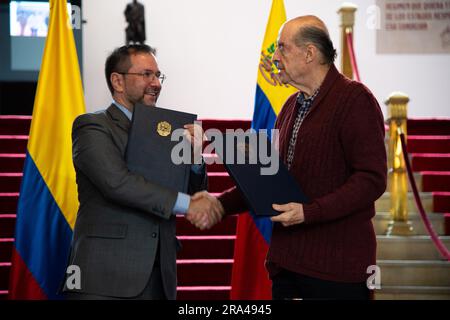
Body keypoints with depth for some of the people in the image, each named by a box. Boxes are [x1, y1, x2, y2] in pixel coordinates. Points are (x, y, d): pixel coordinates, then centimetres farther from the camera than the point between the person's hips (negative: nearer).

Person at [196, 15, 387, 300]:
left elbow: (372, 179, -17)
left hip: (336, 265, -7)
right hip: (287, 261, 7)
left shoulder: (354, 99, -9)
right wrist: (222, 202, 10)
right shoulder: (292, 106, 16)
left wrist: (308, 212, -22)